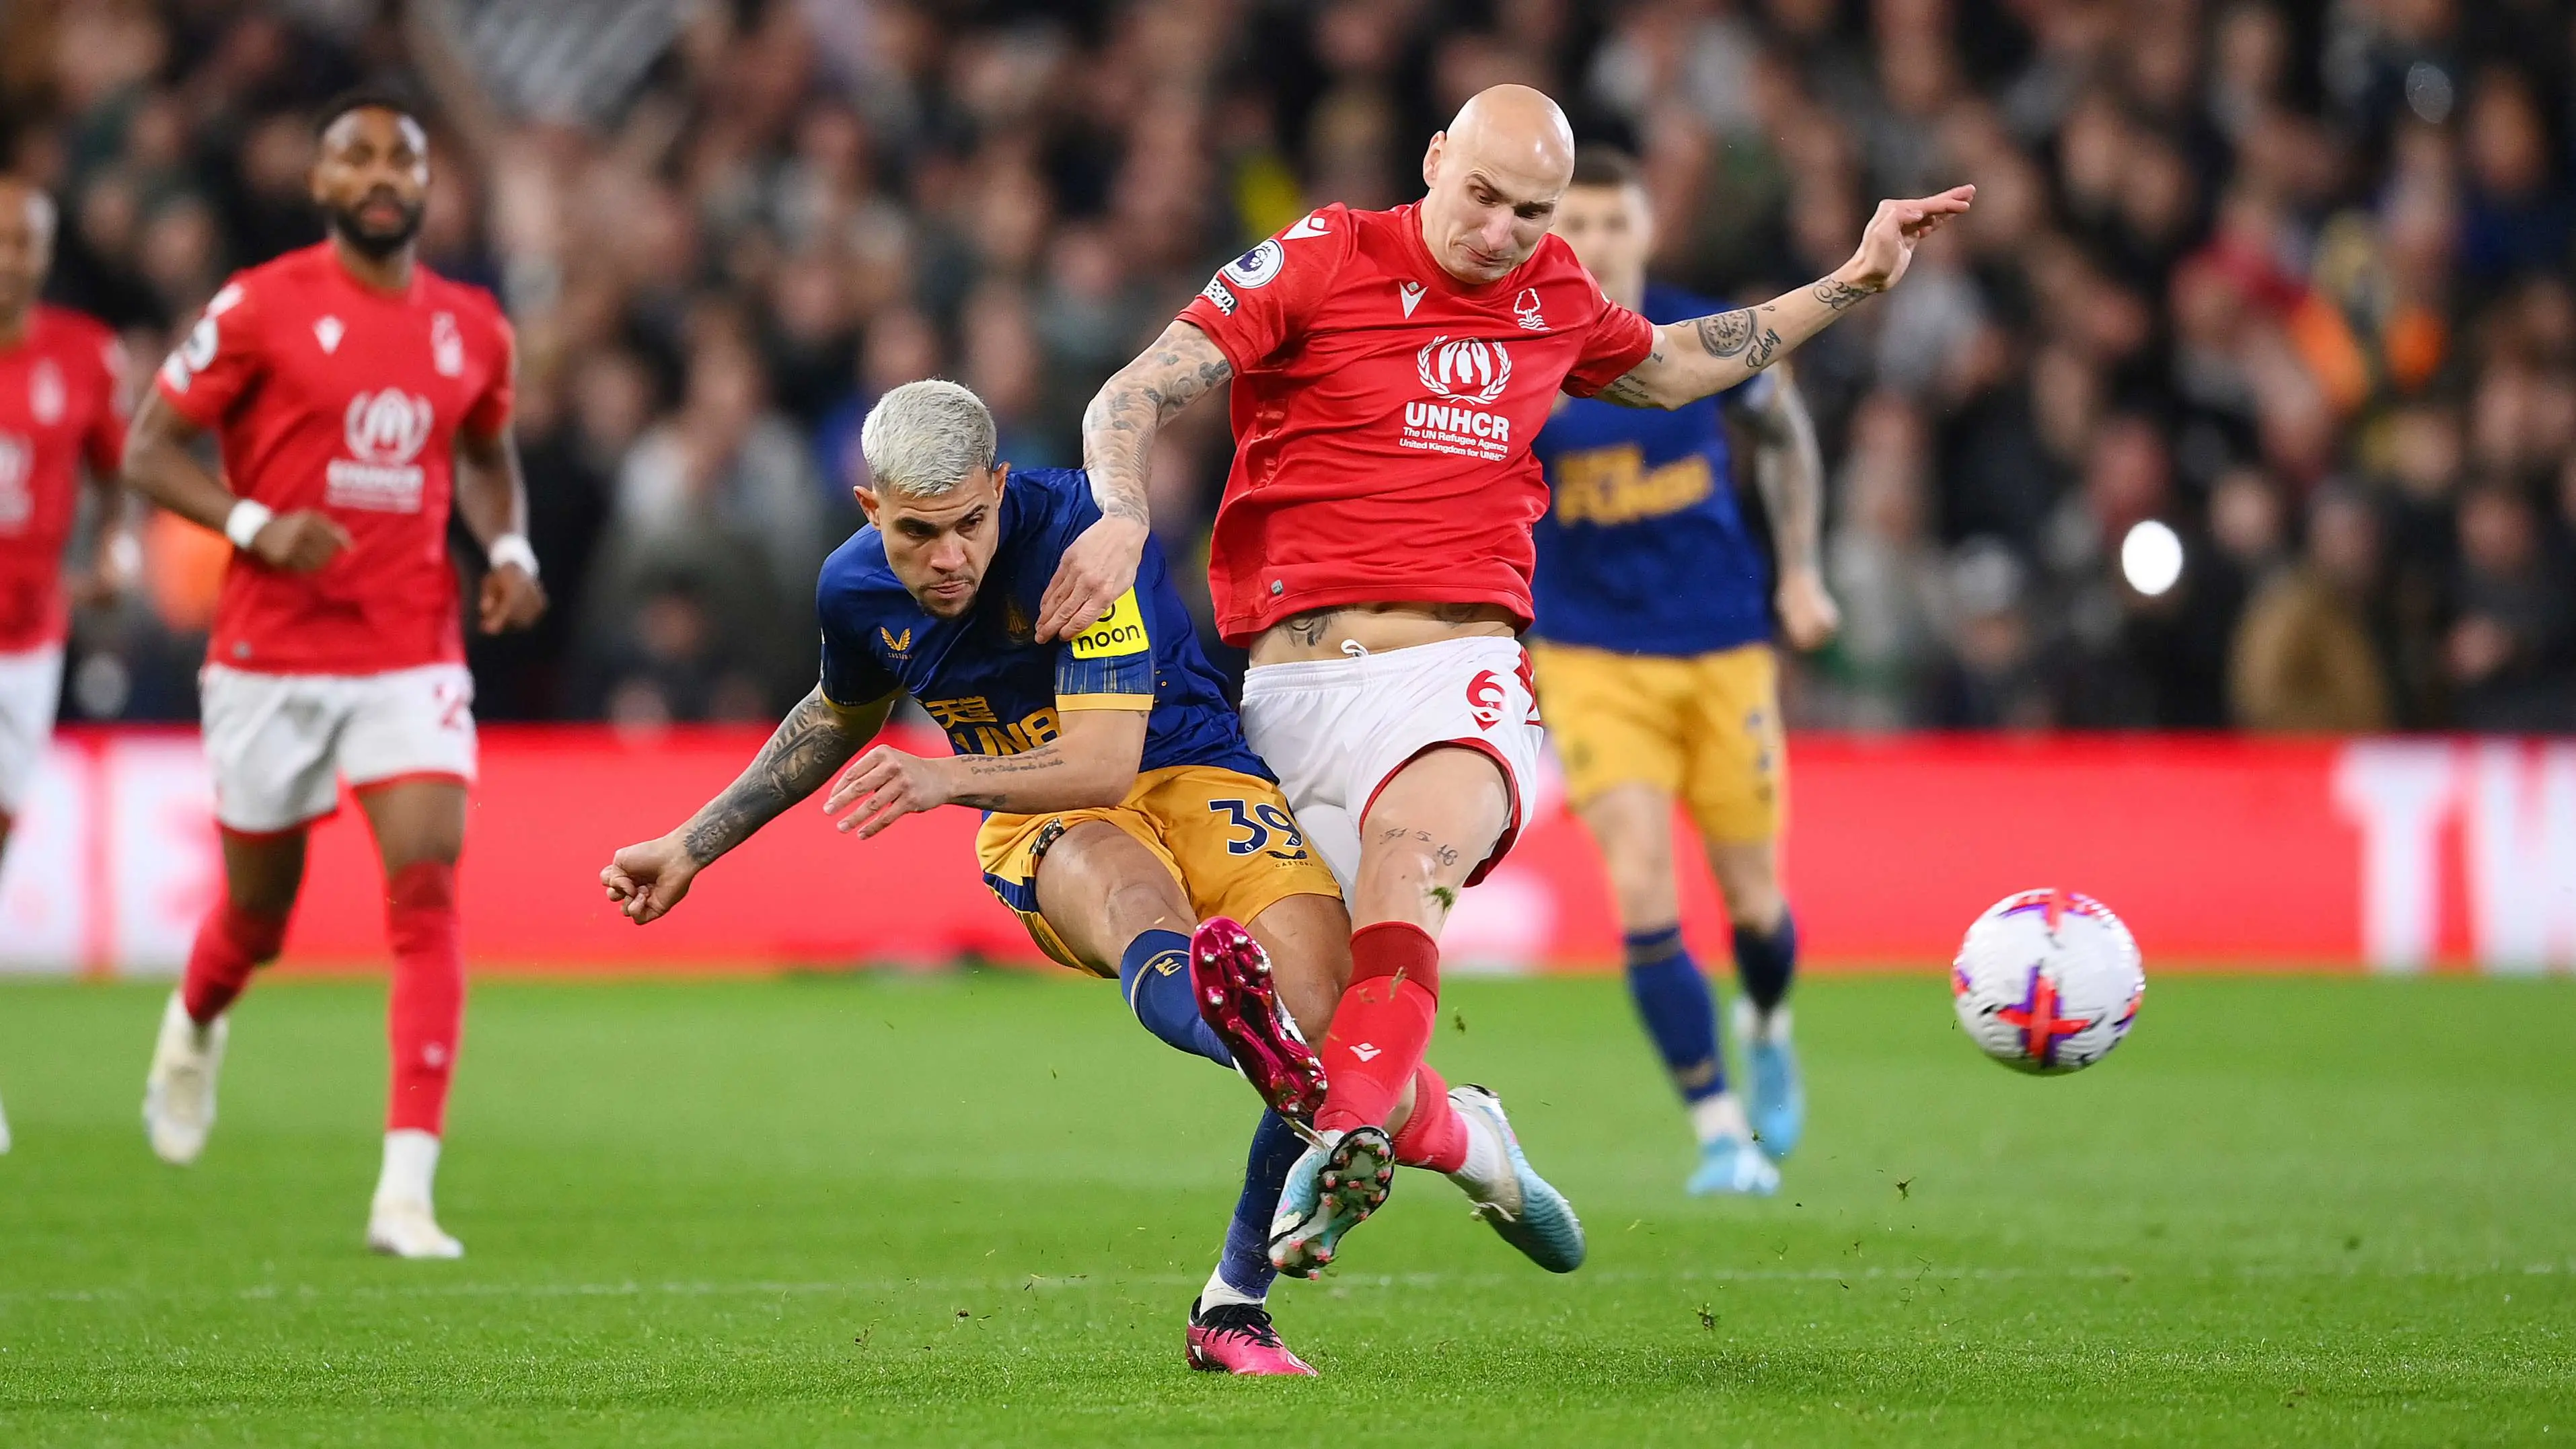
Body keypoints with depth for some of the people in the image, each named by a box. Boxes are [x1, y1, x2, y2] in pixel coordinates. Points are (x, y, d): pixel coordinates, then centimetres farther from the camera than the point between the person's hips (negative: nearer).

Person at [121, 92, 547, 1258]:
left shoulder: (471, 328, 6)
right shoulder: (261, 308, -6)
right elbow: (149, 449, -5)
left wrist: (510, 550, 4)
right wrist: (257, 525, -20)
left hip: (414, 658, 2)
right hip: (271, 658, -2)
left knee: (428, 892, -16)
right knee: (257, 917, 10)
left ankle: (407, 1191, -18)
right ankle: (195, 1029, 48)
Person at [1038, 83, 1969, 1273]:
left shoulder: (1553, 296, 16)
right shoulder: (1321, 260, 3)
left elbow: (1669, 369, 38)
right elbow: (1132, 401, -1)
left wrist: (1856, 280, 36)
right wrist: (1122, 516, -22)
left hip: (1458, 665, 0)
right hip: (1297, 674, 0)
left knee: (1409, 856, -33)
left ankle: (1345, 1144, -51)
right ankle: (1460, 1134, 26)